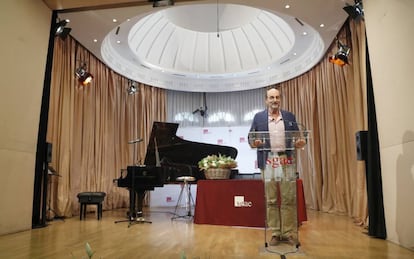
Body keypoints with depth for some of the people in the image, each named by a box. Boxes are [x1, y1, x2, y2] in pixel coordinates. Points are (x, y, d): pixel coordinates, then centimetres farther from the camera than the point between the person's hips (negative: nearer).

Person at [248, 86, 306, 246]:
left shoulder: (290, 116, 12)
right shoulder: (258, 117, 9)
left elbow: (297, 137, 11)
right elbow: (250, 137, 6)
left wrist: (300, 142, -11)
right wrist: (254, 142, -16)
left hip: (286, 161, 1)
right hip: (268, 161, -1)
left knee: (289, 199, 2)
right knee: (271, 200, 4)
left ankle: (289, 233, 14)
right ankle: (275, 233, 15)